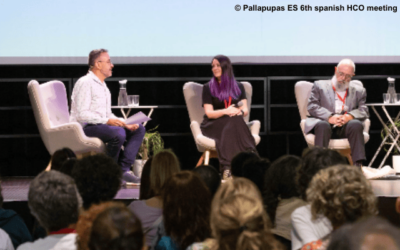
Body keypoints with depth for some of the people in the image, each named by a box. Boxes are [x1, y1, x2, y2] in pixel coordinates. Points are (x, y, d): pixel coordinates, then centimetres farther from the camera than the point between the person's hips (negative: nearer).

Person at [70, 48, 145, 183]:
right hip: (85, 127, -10)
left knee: (139, 129, -2)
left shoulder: (103, 86, 22)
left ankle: (124, 169, -16)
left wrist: (126, 123, 3)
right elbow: (82, 114, -20)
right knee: (118, 133, -34)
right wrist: (107, 121, -26)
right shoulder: (85, 83, -10)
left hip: (102, 125, 10)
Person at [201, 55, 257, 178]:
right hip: (213, 125, -2)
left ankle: (227, 167, -51)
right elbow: (209, 113, -2)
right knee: (233, 122, -36)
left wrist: (239, 111, -18)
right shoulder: (208, 87, 9)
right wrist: (225, 111, -22)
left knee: (235, 119, -36)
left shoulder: (238, 87, 17)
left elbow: (246, 110, 8)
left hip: (234, 123, 2)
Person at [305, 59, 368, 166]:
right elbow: (312, 106, 4)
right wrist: (329, 117, -14)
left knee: (356, 124, -32)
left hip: (345, 126, 1)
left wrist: (350, 116, -15)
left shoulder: (358, 91, 23)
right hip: (325, 122, -1)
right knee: (323, 125, -37)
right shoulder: (320, 85, 18)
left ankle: (358, 165, -39)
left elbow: (363, 111, 9)